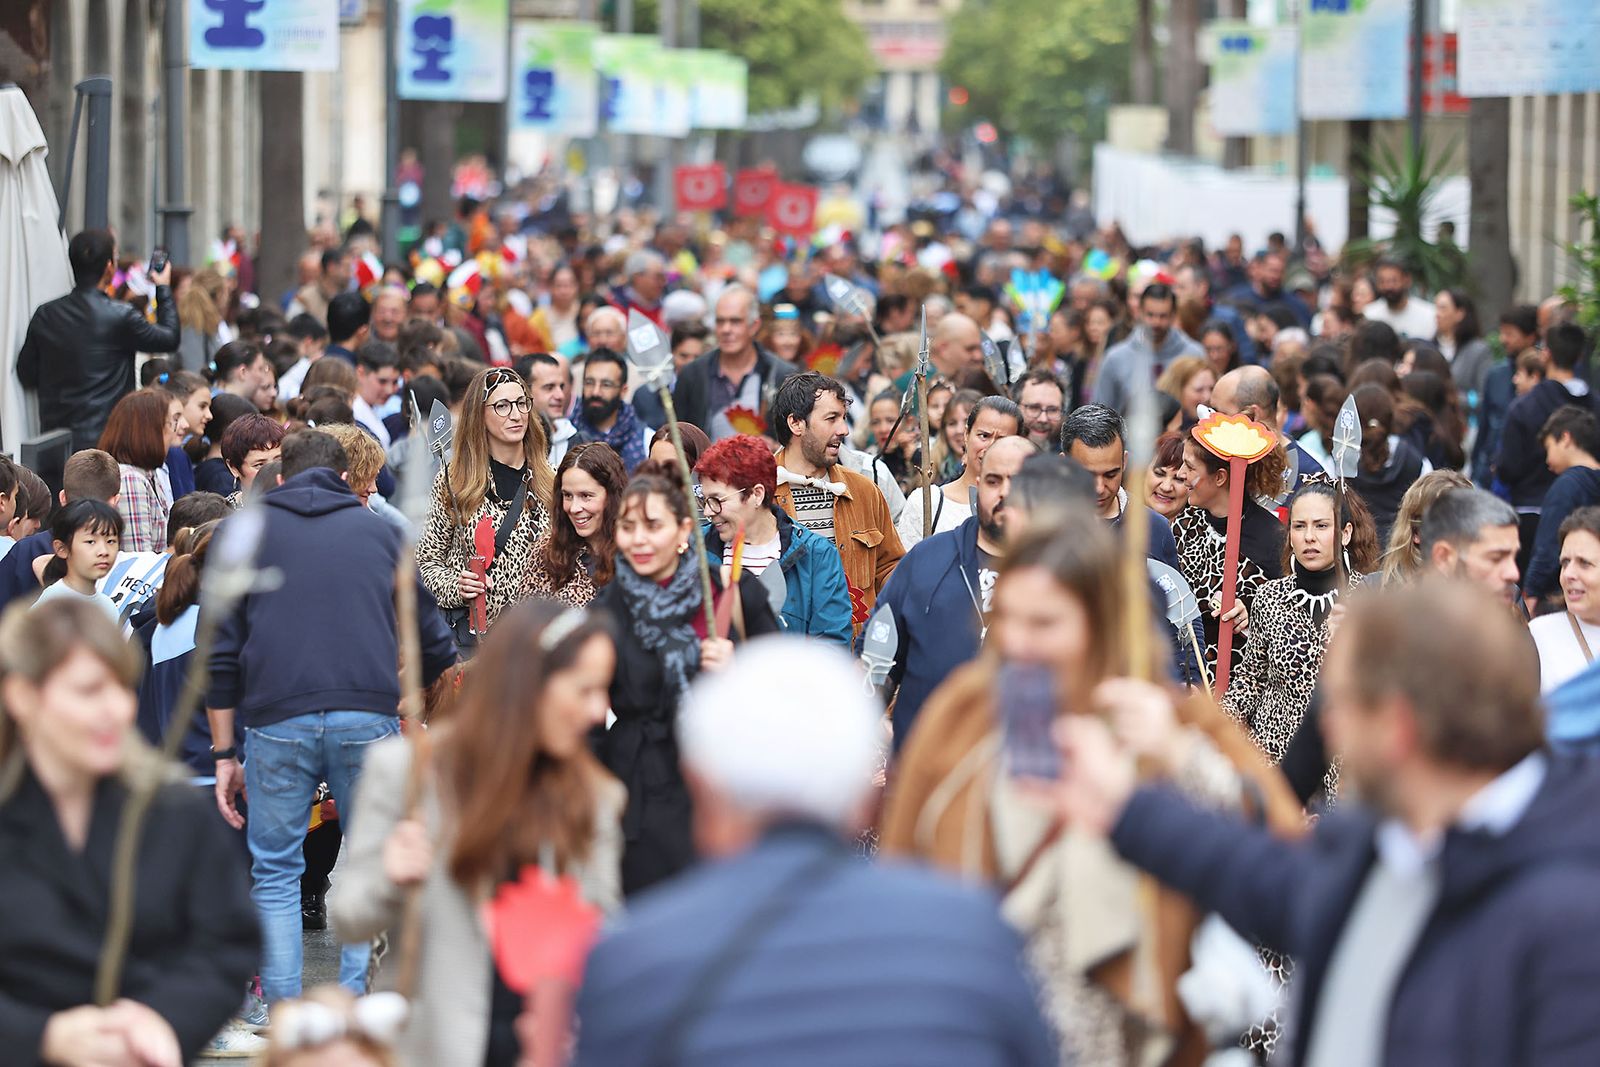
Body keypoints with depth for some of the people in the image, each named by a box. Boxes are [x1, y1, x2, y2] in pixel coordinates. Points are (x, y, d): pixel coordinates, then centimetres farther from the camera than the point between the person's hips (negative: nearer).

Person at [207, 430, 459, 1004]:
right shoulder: (380, 530, 17)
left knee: (275, 871, 8)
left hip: (276, 720, -1)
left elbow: (221, 652, 7)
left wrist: (224, 752, 9)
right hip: (368, 719, 1)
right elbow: (431, 640, 20)